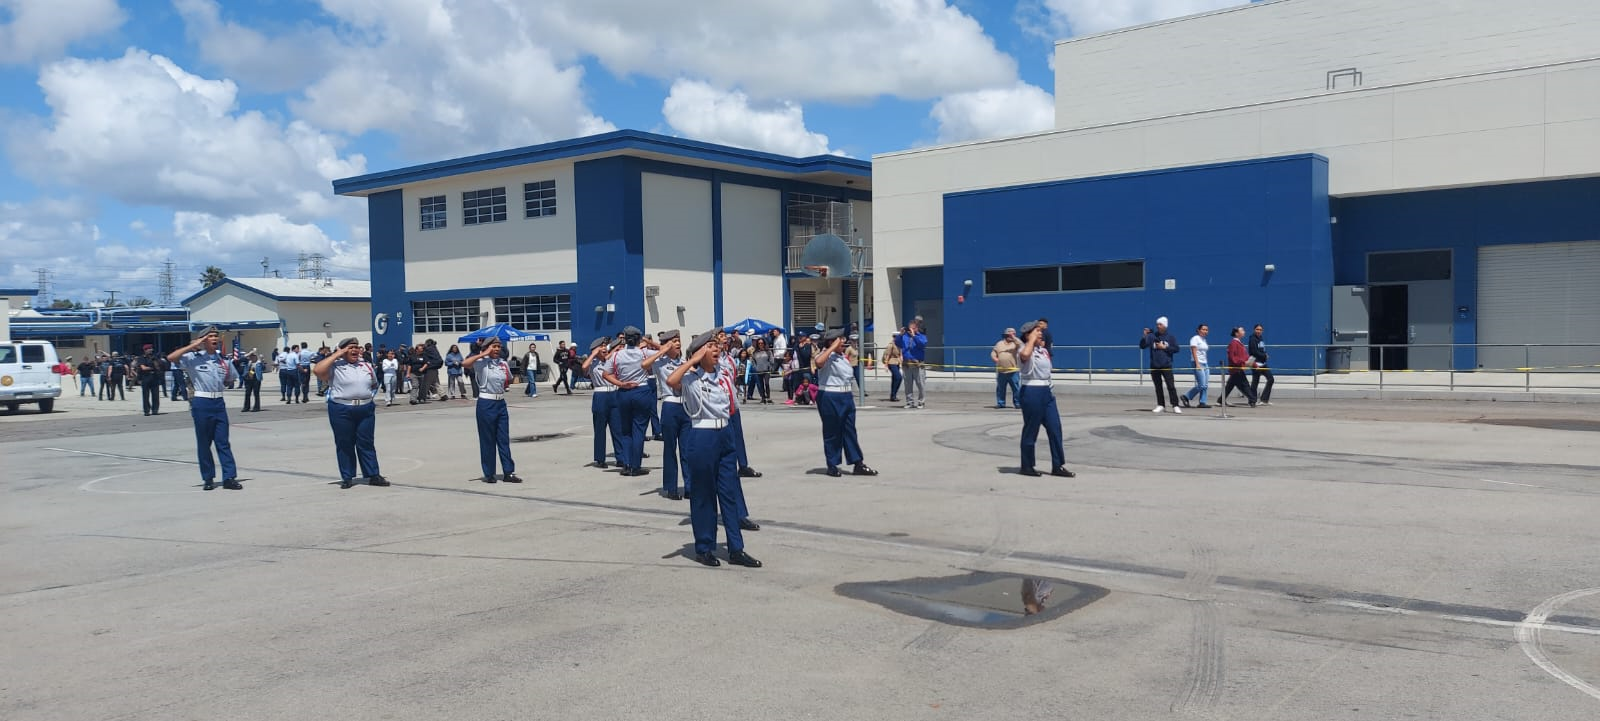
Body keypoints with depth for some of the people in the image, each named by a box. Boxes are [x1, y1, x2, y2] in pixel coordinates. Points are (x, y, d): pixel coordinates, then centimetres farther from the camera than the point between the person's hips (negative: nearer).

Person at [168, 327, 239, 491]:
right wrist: (192, 345, -15)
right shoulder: (194, 358, -2)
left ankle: (229, 477, 0)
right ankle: (208, 479, 11)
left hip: (219, 402, 3)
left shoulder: (222, 359, 10)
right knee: (203, 442, 5)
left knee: (223, 442, 2)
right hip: (201, 402, -3)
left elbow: (229, 379, 24)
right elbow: (171, 357, -16)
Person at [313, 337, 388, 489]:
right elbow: (317, 370, -22)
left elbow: (374, 384, 25)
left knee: (366, 443, 7)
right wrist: (337, 355, -16)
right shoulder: (335, 366, -4)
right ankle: (347, 478, 12)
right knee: (344, 445, 5)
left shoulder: (366, 365, 12)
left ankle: (373, 475, 9)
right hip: (341, 410, -4)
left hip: (366, 409, 4)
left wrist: (370, 396, 9)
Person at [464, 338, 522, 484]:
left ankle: (509, 472, 10)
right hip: (486, 404, -5)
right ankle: (488, 474, 12)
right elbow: (464, 363, -27)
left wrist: (506, 386, 6)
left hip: (501, 403, 5)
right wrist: (483, 354, -21)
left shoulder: (504, 364, 8)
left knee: (504, 439, 6)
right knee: (487, 440, 3)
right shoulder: (481, 362, -8)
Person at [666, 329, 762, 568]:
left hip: (726, 435, 6)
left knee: (731, 493, 6)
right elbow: (671, 381, -31)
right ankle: (704, 549, 16)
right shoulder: (690, 378, -9)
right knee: (703, 494, 4)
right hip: (701, 437, -6)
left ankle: (736, 550, 11)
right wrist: (694, 360, -22)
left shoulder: (724, 377, 9)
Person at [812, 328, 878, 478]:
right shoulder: (826, 356, -11)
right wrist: (833, 347, -26)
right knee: (832, 432, 2)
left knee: (850, 431, 8)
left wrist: (849, 395, 21)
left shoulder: (843, 357, 14)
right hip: (829, 398, -8)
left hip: (846, 397, 8)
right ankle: (832, 466, 12)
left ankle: (858, 464, 11)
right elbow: (818, 362, -37)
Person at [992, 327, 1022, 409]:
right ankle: (1000, 403, 16)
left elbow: (1020, 344, -18)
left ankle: (1017, 403, 6)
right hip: (1001, 371, 2)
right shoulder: (999, 344, 13)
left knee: (1016, 388, -2)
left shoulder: (1015, 343, 5)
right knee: (1000, 388, 7)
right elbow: (993, 354, 13)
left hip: (1013, 371, -2)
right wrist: (995, 359, -6)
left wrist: (1013, 337, -20)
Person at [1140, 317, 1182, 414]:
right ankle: (1160, 405, 15)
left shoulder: (1170, 337, 4)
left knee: (1171, 386, -8)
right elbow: (1142, 346, -4)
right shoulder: (1152, 336, 4)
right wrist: (1144, 336, -19)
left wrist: (1164, 347, -9)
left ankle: (1175, 406, -7)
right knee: (1158, 387, 7)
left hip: (1166, 366, -2)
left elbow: (1176, 349, 1)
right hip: (1154, 366, 2)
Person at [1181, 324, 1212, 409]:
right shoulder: (1195, 339, -6)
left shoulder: (1204, 340, 17)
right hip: (1198, 363, -8)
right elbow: (1194, 352, -13)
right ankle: (1186, 397, 1)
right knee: (1201, 385, -12)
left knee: (1205, 385, 1)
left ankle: (1202, 403, 3)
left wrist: (1206, 365, 13)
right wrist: (1197, 364, -21)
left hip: (1205, 364, 8)